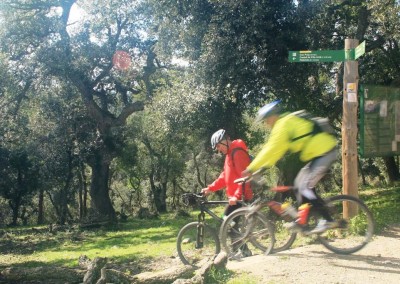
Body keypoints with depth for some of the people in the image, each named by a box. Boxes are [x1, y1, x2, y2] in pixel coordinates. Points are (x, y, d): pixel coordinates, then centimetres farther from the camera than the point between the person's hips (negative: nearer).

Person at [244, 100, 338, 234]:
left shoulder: (283, 124, -12)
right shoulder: (289, 121, 18)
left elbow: (271, 149, -18)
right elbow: (277, 150, 21)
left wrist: (251, 168, -14)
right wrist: (264, 166, 17)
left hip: (323, 153, -10)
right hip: (322, 151, 10)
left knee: (305, 187, -8)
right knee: (300, 183, 12)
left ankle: (327, 220, -4)